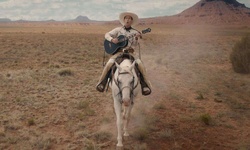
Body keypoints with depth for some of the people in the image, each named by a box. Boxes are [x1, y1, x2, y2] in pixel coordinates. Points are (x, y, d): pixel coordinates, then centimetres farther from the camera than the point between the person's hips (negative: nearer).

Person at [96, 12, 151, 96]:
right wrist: (112, 39, -10)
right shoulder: (118, 30, 10)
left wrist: (136, 39, -15)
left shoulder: (135, 32, 8)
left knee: (140, 65, -24)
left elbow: (135, 47, 3)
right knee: (109, 63, -26)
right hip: (118, 51, 0)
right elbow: (107, 34, 9)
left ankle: (145, 86, -13)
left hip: (130, 52, 0)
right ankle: (101, 83, -10)